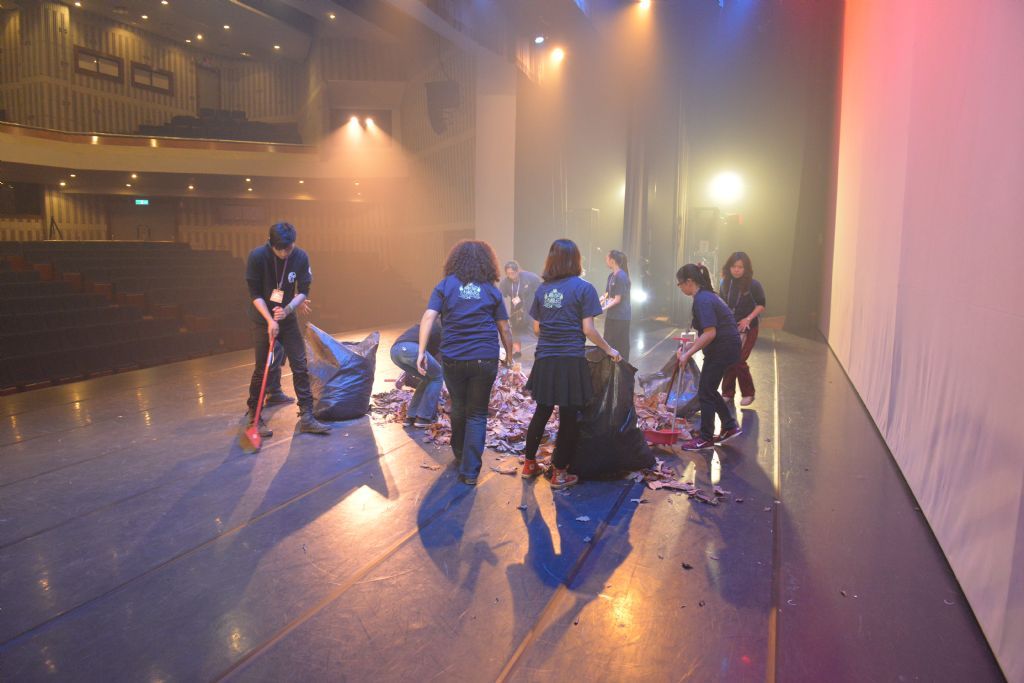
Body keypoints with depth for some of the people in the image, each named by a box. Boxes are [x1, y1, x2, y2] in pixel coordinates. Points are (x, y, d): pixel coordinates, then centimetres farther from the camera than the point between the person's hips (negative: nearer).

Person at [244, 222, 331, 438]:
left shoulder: (301, 257, -12)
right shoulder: (257, 256, -18)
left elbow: (304, 291, -6)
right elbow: (255, 294, -13)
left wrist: (288, 309, -23)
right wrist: (270, 320, -21)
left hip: (288, 318, 3)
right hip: (263, 319, -3)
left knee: (300, 366, -2)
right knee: (262, 369, 1)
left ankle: (306, 417, 3)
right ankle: (253, 416, 18)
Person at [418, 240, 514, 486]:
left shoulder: (445, 285, 3)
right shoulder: (491, 290, 4)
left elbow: (428, 318, -9)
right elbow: (504, 329, 6)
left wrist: (421, 351, -9)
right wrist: (509, 355, 19)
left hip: (453, 359, 1)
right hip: (485, 359, -1)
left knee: (458, 407, 21)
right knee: (477, 414, 8)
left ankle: (460, 454, 39)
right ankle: (470, 471, 3)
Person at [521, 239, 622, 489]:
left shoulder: (542, 289, 7)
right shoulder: (583, 288, -6)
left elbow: (536, 328, 11)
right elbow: (588, 329, -9)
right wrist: (609, 350, 4)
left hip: (544, 361, 5)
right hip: (571, 361, -5)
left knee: (542, 412, 18)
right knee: (569, 418, 7)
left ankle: (529, 464, 28)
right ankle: (559, 473, 14)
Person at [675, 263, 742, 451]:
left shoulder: (702, 300, -20)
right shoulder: (706, 295, 11)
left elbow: (710, 333, -26)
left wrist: (688, 354, -22)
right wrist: (690, 347, 11)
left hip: (722, 349, -10)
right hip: (725, 347, 10)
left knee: (706, 393, 1)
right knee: (709, 389, 19)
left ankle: (706, 438, 12)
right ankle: (730, 426, 27)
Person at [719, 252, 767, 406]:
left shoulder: (753, 285, -11)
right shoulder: (726, 283, 2)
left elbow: (761, 305, -6)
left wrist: (749, 318, -17)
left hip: (747, 329, -5)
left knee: (739, 361, -8)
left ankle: (748, 393, 12)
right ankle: (728, 393, 20)